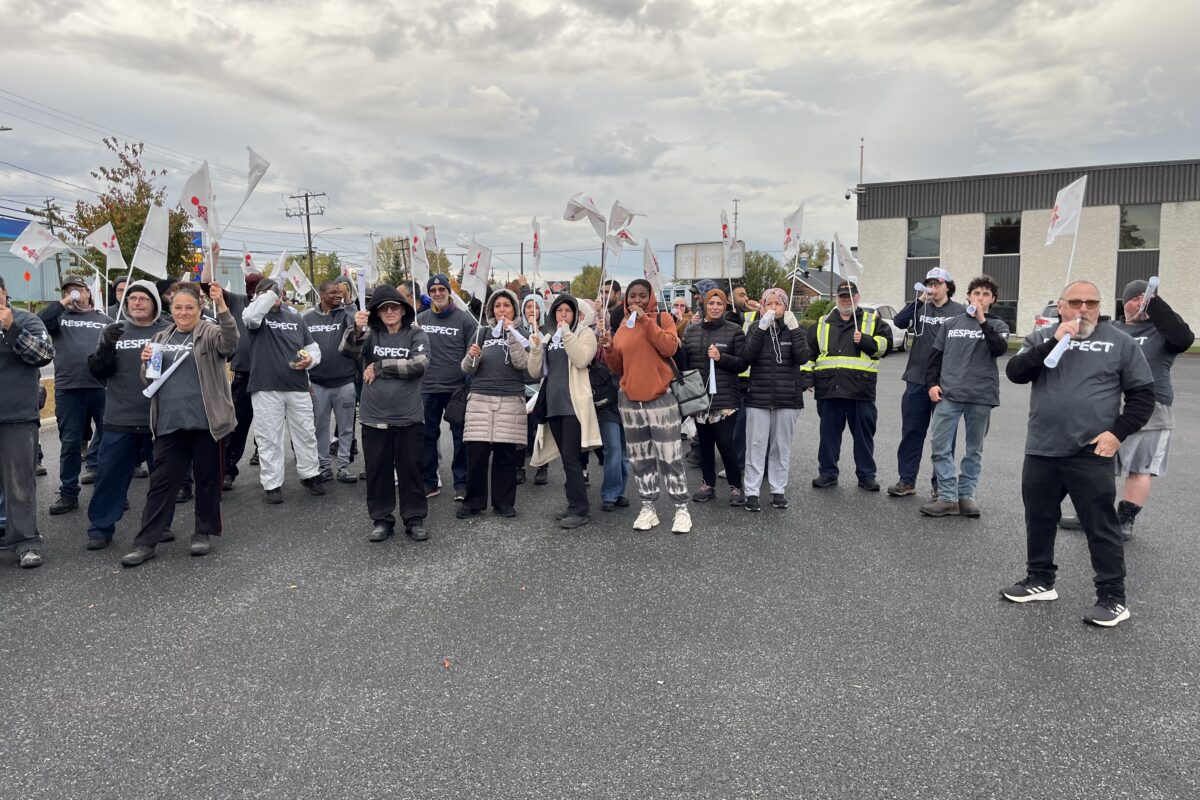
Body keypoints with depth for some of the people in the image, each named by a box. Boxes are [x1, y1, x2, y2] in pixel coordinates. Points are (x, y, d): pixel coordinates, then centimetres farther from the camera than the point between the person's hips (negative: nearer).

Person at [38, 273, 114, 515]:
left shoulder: (104, 319, 14)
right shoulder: (59, 317, 13)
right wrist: (62, 304, -3)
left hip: (103, 387, 0)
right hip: (68, 389, 0)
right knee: (70, 442, 6)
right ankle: (69, 493, 15)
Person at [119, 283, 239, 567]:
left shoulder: (209, 332, -1)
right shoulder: (162, 337, 14)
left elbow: (230, 342, -25)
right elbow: (148, 378, 20)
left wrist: (222, 306, -38)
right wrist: (146, 362, -3)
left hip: (205, 421, -4)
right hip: (169, 423, 4)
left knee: (206, 478, 7)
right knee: (161, 481, 7)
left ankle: (204, 532, 22)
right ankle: (146, 541, 11)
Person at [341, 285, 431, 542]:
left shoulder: (417, 335, 0)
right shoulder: (370, 334, 4)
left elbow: (419, 364, -15)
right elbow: (348, 351, -14)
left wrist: (379, 367, -11)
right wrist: (356, 328, -34)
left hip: (409, 417, -1)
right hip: (374, 417, 2)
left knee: (410, 469, 7)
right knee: (377, 470, 9)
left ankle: (414, 519, 19)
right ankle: (382, 520, 22)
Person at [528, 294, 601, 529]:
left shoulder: (584, 332, 2)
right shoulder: (548, 337, 17)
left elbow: (581, 360, -17)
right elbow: (535, 372, 12)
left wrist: (566, 333, -17)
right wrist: (535, 349, -4)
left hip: (574, 404, -6)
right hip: (553, 403, 6)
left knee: (570, 457, -11)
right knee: (567, 457, 11)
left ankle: (580, 509, -5)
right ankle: (575, 505, 19)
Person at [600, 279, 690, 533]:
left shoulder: (663, 318, -1)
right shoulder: (622, 326, 11)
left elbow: (669, 347, -20)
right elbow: (618, 369, 12)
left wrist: (646, 320, -20)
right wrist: (609, 350, -7)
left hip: (661, 398, -4)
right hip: (629, 400, 5)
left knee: (670, 456, -4)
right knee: (640, 459, 9)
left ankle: (682, 509, 5)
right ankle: (648, 508, 18)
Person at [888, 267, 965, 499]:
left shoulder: (959, 312, 0)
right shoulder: (921, 308, 9)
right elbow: (899, 321, -6)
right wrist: (920, 301, -13)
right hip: (917, 380, 3)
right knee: (911, 432, 5)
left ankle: (941, 484, 17)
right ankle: (907, 481, 13)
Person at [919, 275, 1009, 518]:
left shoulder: (997, 325, 8)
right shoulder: (951, 323, 12)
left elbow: (999, 349, -12)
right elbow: (935, 355, 13)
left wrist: (983, 321, -15)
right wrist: (932, 383, 1)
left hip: (981, 397, -1)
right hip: (948, 394, 1)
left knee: (974, 449, 7)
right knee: (940, 446, -6)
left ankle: (966, 495, 16)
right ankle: (947, 497, 0)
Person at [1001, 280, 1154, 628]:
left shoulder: (1119, 341, 1)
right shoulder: (1041, 338, 7)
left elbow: (1143, 393, 3)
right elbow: (1015, 373, -8)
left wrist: (1118, 432, -8)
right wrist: (1054, 343, -17)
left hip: (1090, 454, -3)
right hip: (1041, 450, 4)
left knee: (1101, 527, 0)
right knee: (1039, 520, 14)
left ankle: (1113, 598, 11)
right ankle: (1040, 581, 30)